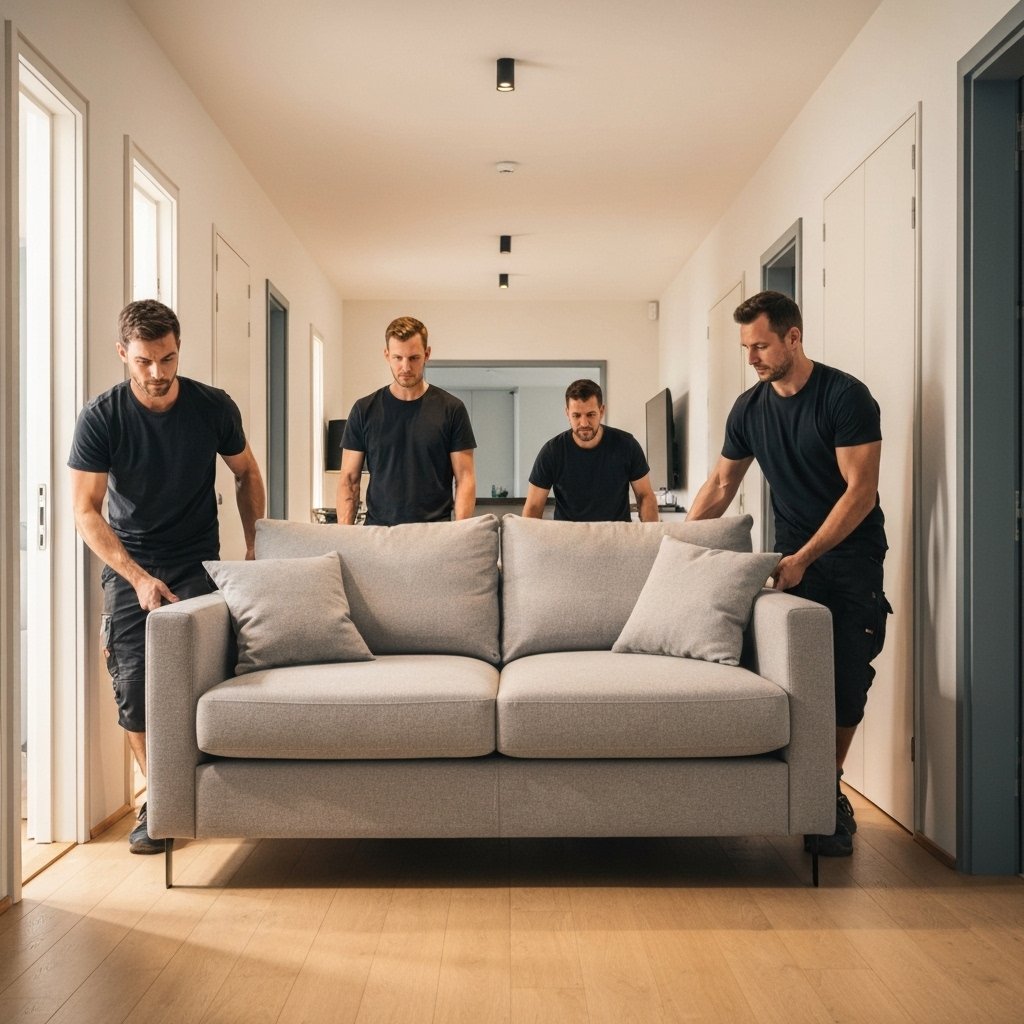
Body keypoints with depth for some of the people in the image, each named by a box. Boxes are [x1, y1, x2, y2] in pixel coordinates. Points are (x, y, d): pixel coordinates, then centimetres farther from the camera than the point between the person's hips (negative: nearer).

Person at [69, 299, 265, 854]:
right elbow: (86, 511, -10)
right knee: (134, 688, -4)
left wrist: (256, 548, 7)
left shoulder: (213, 407, -6)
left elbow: (246, 474, 11)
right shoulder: (100, 417, -10)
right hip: (128, 566, 1)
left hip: (198, 564, 0)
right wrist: (138, 577, -20)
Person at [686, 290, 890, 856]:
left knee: (846, 682, -6)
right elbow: (721, 483, 15)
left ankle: (829, 799, 9)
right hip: (794, 557, 4)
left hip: (851, 555, -4)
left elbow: (860, 491, -15)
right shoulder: (749, 408, 4)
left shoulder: (845, 396, -12)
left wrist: (804, 558, -19)